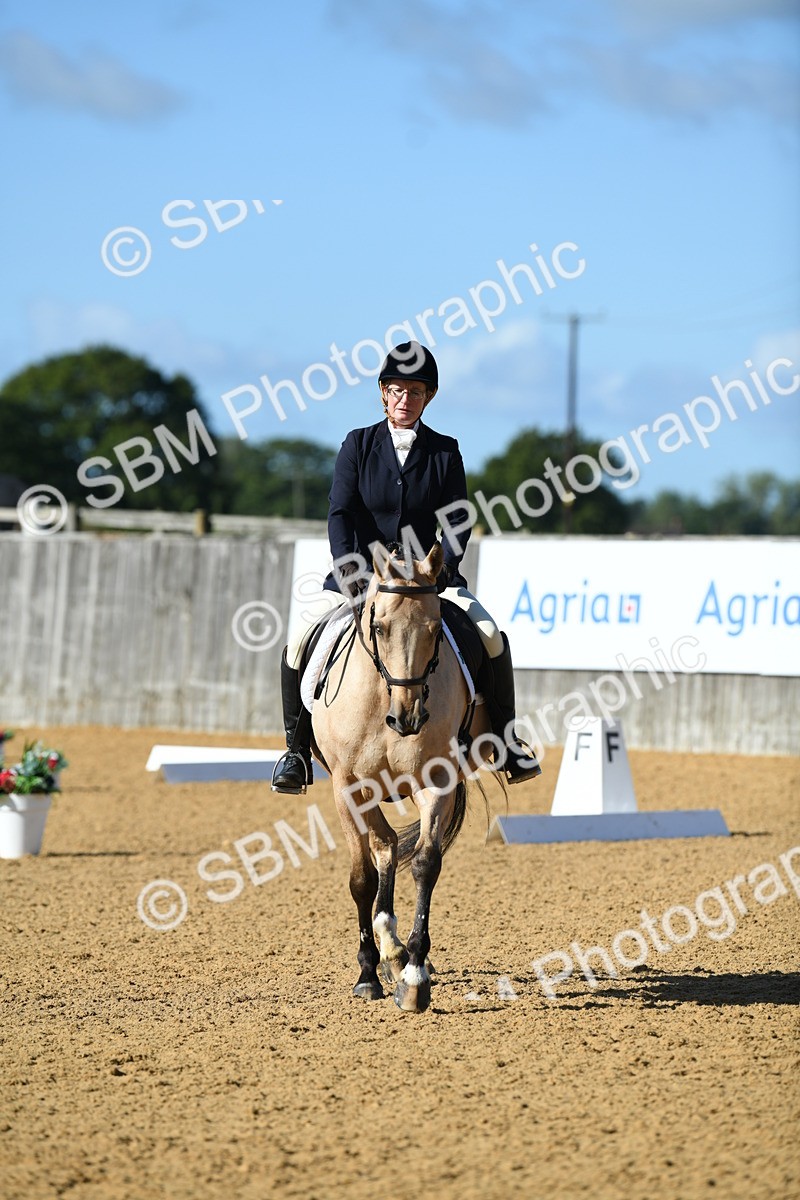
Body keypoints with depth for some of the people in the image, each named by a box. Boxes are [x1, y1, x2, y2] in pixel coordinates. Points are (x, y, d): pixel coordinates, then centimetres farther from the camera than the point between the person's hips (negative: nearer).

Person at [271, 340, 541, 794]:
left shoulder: (445, 451, 4)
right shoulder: (358, 445, 2)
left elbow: (458, 520, -3)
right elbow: (341, 513, -5)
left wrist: (441, 568, -21)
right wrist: (348, 571, -21)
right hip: (362, 572, 0)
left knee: (491, 637, -21)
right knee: (300, 645, -21)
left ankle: (505, 740, -2)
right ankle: (297, 751, -6)